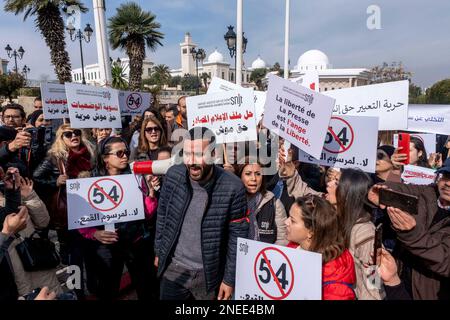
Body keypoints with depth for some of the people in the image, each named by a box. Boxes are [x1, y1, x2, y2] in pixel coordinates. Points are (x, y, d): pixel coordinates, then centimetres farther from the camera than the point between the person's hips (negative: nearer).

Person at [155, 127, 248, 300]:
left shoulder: (233, 187, -21)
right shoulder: (173, 175, -12)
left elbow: (237, 235, -12)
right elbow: (162, 214, 3)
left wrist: (230, 279, -7)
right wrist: (159, 251, 8)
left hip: (209, 274, -2)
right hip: (173, 268, 2)